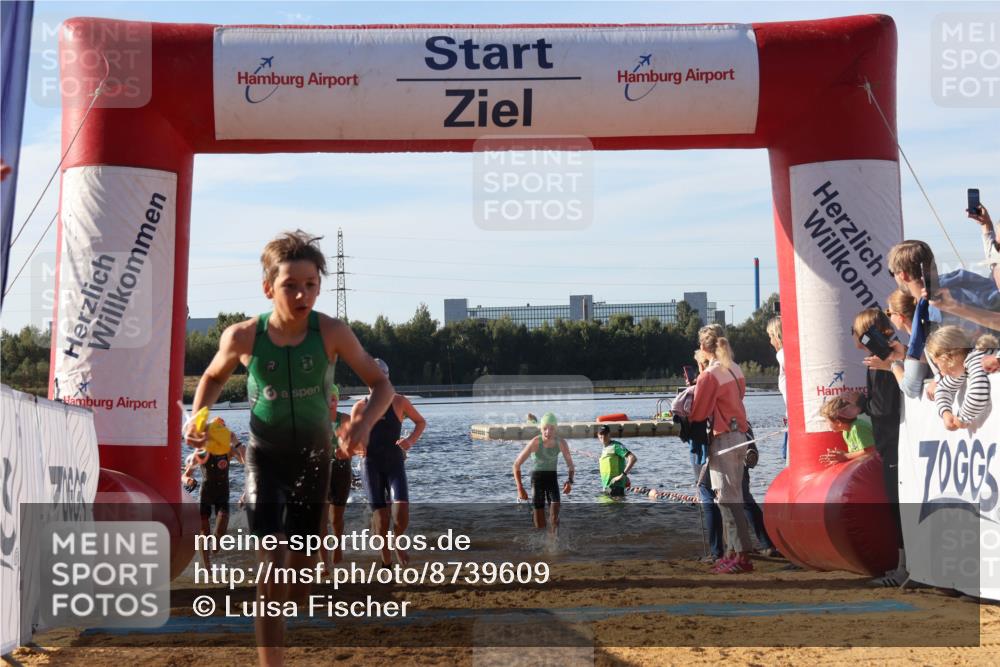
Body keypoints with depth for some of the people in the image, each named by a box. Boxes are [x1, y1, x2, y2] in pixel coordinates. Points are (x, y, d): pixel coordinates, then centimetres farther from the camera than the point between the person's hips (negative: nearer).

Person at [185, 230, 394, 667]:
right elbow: (214, 377, 6)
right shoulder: (243, 337, -17)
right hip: (265, 458, -1)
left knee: (303, 567, 11)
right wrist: (197, 417, -13)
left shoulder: (332, 333, -19)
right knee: (272, 566, -15)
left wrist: (364, 423, -29)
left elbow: (381, 384, -9)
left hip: (314, 457, 2)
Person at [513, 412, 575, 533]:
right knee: (540, 525, -3)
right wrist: (520, 489, -18)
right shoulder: (535, 443, -20)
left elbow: (570, 464, 4)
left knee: (555, 517, -19)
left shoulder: (561, 443, -11)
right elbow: (516, 464, -13)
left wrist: (570, 481, -15)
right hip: (537, 478, -2)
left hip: (552, 478, 2)